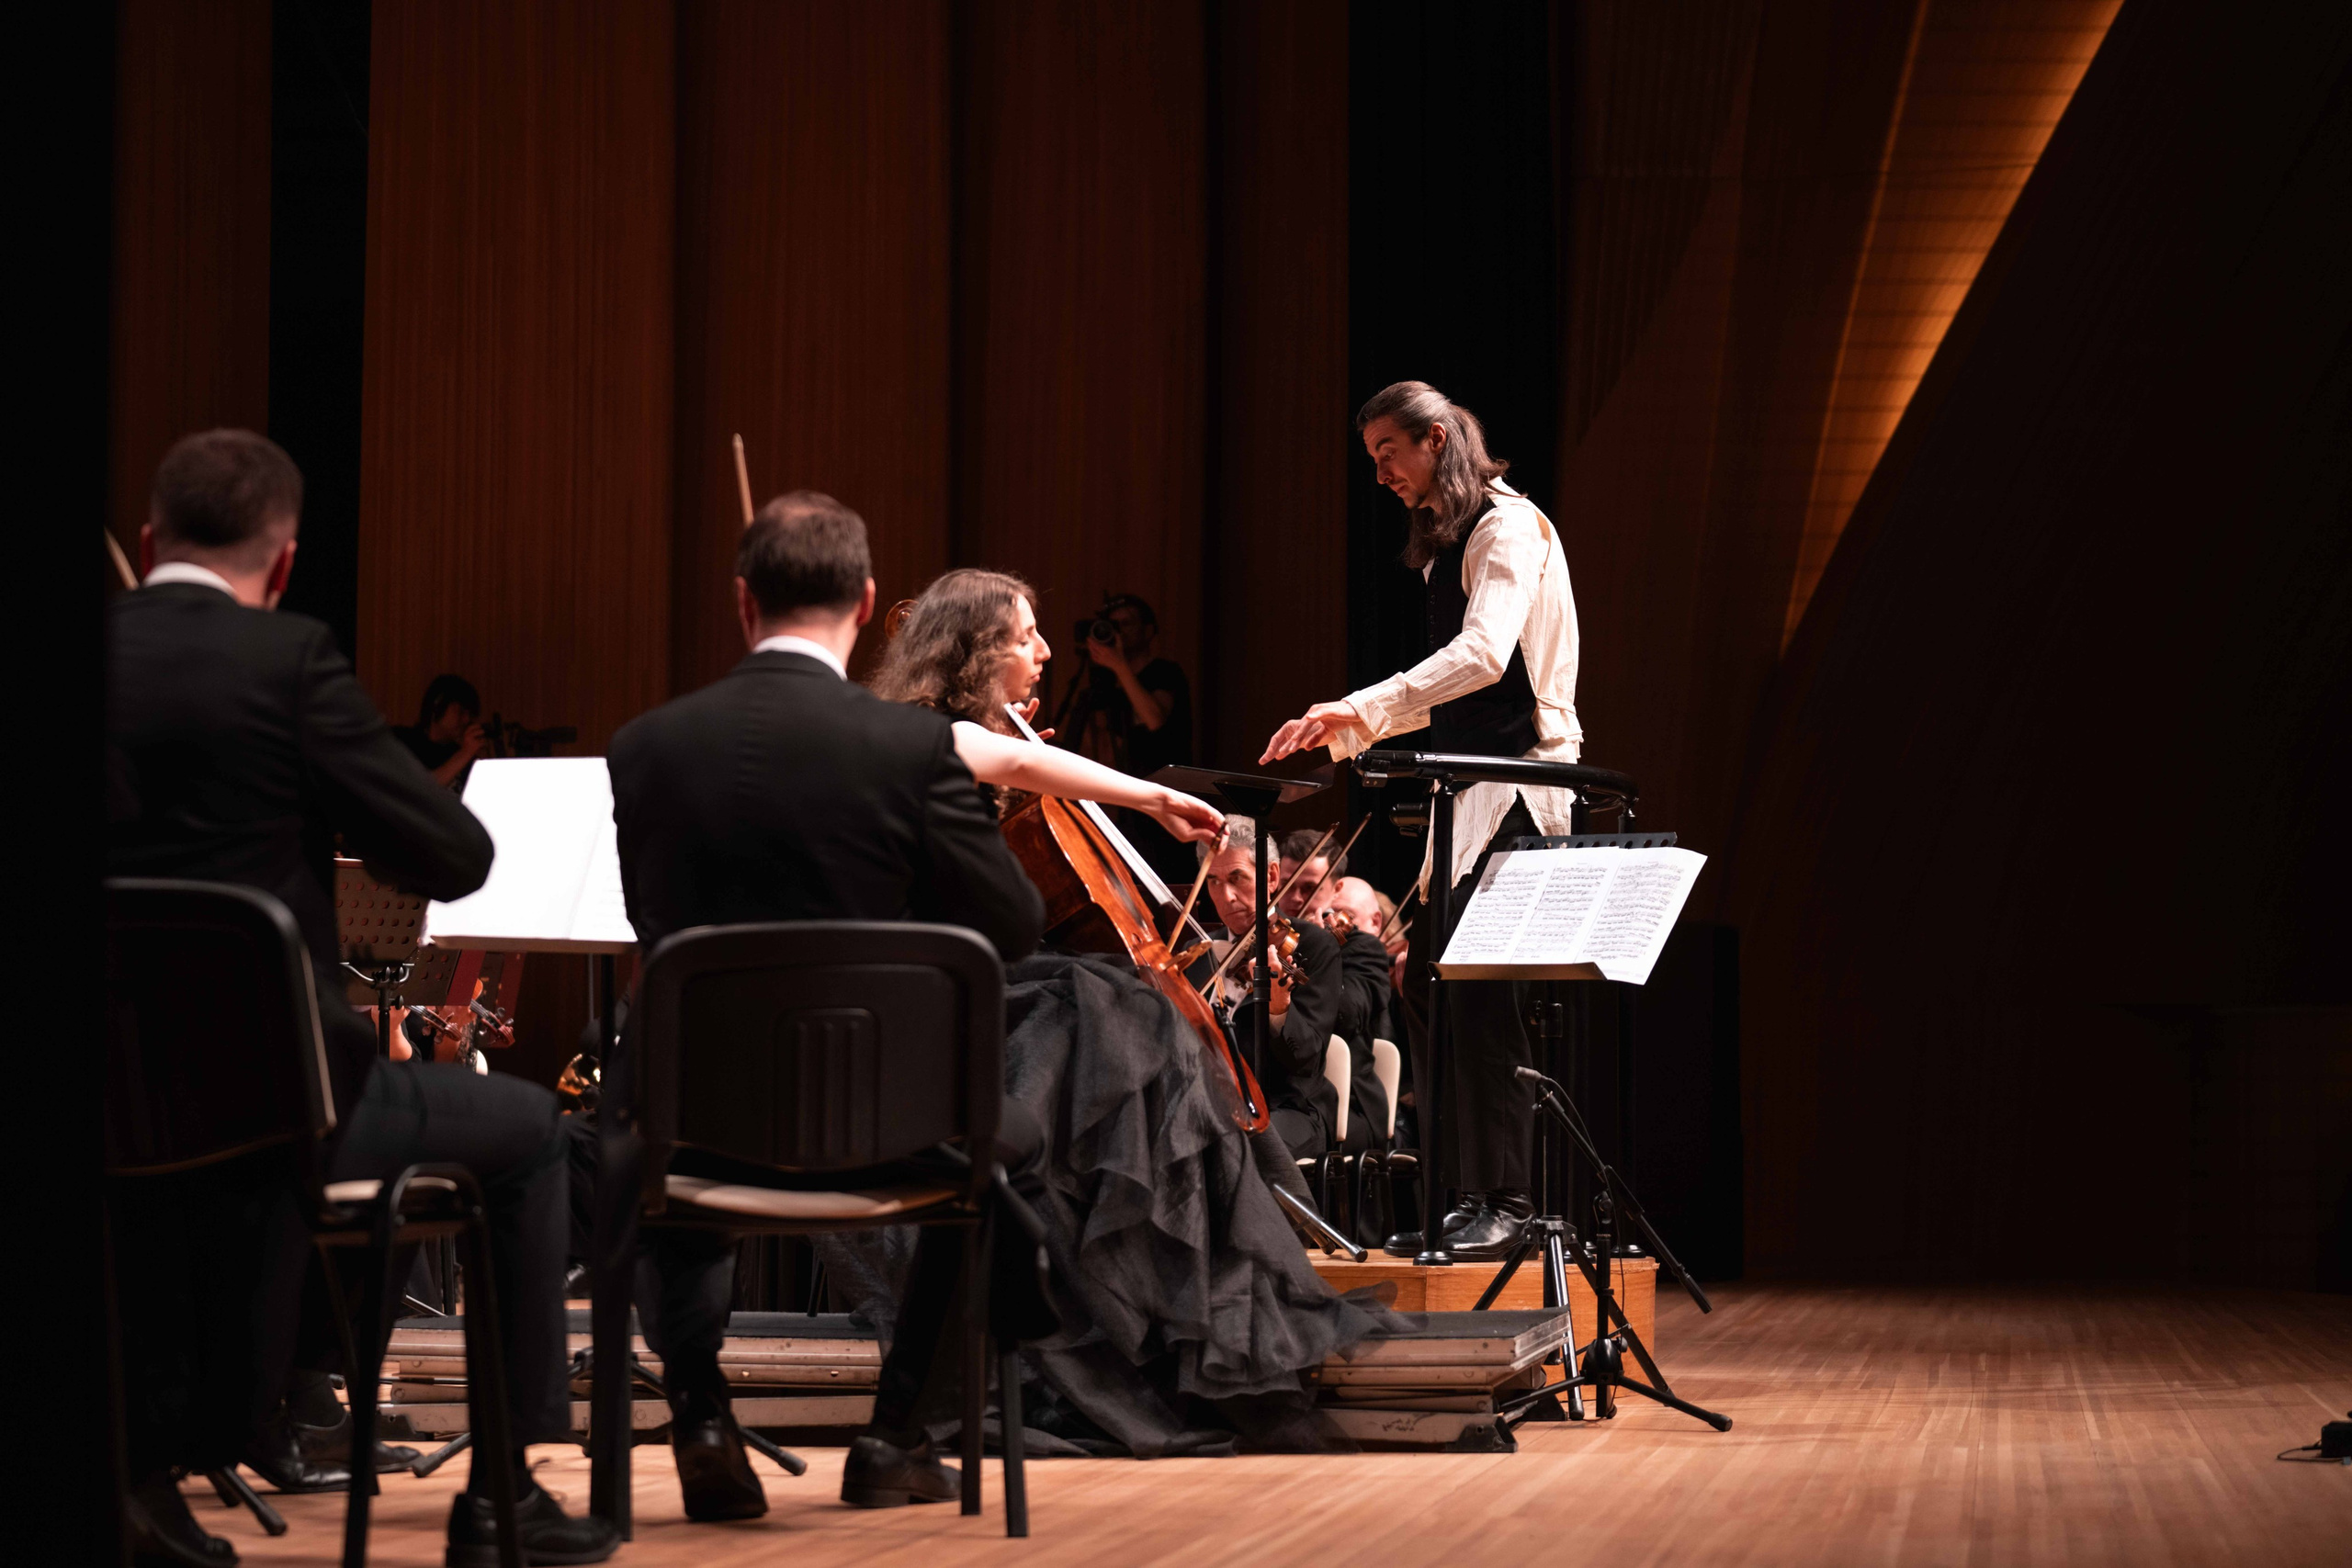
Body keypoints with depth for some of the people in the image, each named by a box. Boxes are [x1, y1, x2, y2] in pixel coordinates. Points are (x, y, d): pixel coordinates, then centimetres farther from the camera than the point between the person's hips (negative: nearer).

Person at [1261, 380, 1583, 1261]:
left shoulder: (1509, 527, -9)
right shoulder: (1447, 543, 21)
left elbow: (1484, 653, -25)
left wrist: (1363, 707, -32)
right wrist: (1356, 730, 17)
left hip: (1518, 790, -10)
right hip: (1466, 796, 10)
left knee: (1484, 1000, -15)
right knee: (1430, 994, 5)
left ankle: (1503, 1206, -14)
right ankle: (1458, 1202, 8)